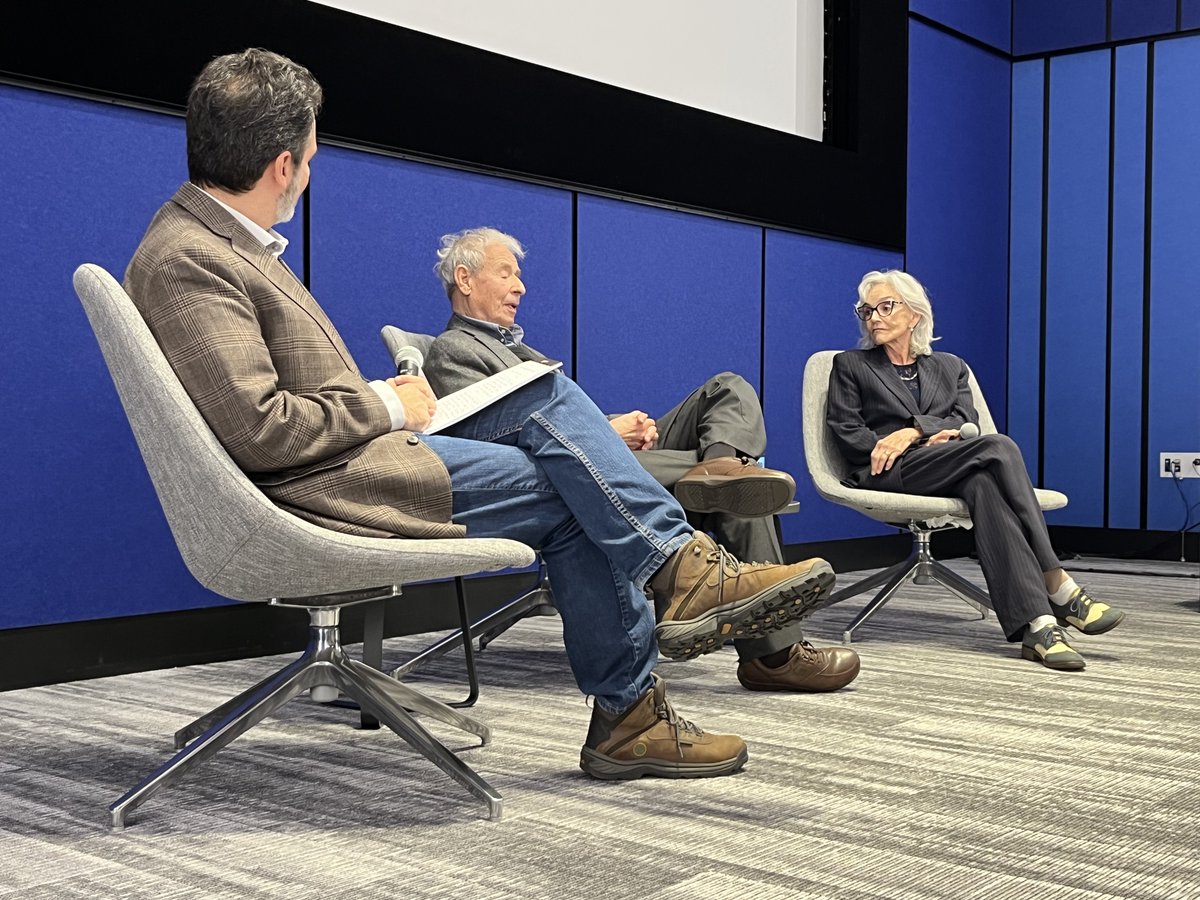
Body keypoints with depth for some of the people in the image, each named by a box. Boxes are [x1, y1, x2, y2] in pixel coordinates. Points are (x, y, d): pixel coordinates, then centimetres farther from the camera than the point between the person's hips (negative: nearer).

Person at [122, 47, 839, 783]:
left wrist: (383, 400, 4)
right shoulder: (186, 261, -18)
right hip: (330, 491, -10)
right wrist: (386, 407, -12)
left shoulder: (215, 238, 14)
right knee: (569, 491, -5)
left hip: (354, 451, 10)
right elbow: (259, 429, -26)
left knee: (549, 398, 1)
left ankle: (678, 562, -3)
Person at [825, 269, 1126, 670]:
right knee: (998, 448, -31)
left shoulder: (949, 366, 27)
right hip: (889, 475, -3)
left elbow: (967, 423, 9)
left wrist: (914, 431, -13)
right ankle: (1059, 590, -38)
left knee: (984, 482, -38)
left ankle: (1037, 625, -49)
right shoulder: (850, 366, 20)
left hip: (949, 471, 3)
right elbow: (846, 434, 5)